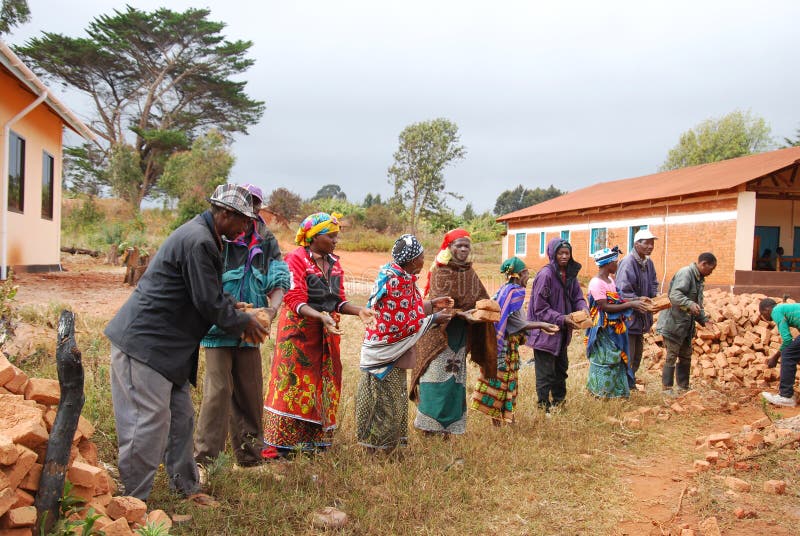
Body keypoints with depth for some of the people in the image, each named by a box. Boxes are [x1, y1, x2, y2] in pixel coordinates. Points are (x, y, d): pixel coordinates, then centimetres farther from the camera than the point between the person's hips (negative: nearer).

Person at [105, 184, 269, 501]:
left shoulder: (201, 236, 13)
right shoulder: (198, 241, -20)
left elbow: (209, 293, 23)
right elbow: (209, 302, -19)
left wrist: (235, 310, 13)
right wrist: (243, 323, -5)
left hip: (164, 344, 11)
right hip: (144, 343, -11)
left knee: (181, 418, 16)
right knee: (151, 422, -4)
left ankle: (186, 488, 27)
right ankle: (134, 502, 9)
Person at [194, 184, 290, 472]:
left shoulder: (266, 242, 4)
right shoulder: (217, 239, -10)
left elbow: (279, 281, -3)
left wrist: (273, 308, -24)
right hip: (219, 330, -5)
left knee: (250, 394, 13)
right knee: (217, 392, -9)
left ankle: (249, 457, 27)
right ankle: (203, 459, 3)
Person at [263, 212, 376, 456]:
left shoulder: (333, 263, 10)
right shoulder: (296, 259, -10)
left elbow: (338, 301, 9)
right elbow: (295, 301, -18)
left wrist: (358, 310, -10)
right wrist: (321, 317, -32)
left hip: (326, 332, 7)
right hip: (299, 330, -7)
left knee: (324, 385, 9)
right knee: (291, 382, -4)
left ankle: (314, 440, 20)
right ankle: (276, 445, 5)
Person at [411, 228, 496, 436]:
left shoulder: (469, 273, 11)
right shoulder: (439, 271, -6)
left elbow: (482, 298, 11)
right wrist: (463, 313, -27)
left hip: (460, 333, 6)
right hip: (439, 331, -5)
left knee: (455, 378, 7)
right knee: (437, 374, -6)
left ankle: (447, 424, 15)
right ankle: (429, 423, 2)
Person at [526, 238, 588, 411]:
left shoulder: (570, 274, 5)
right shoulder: (545, 275, -19)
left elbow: (577, 297, 7)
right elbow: (540, 308, -19)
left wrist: (584, 309, -14)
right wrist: (562, 319, -24)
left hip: (561, 332, 8)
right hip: (545, 332, -8)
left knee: (561, 368, 22)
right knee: (546, 374, 1)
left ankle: (559, 402, 40)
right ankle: (544, 408, 15)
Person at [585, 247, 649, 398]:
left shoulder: (610, 280, 10)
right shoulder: (596, 283, -19)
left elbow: (617, 301, 11)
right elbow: (605, 307, -23)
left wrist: (636, 301, 0)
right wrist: (630, 304, -22)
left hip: (614, 329, 9)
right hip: (603, 330, -9)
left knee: (617, 360, 14)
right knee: (604, 362, 0)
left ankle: (616, 392, 25)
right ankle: (600, 394, 13)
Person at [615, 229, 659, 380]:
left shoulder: (648, 262, 6)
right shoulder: (628, 262, -20)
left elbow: (653, 283, 17)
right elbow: (623, 292, -24)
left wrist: (654, 298, -1)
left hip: (641, 316, 9)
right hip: (628, 316, -9)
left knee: (638, 352, 20)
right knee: (627, 355, -3)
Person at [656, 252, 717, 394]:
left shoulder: (699, 279, 15)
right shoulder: (685, 273, -16)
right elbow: (675, 295, -29)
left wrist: (704, 319, 11)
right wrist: (690, 304, -43)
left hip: (686, 325, 10)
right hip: (673, 323, -10)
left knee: (686, 356, 16)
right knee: (671, 357, -4)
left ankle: (683, 387, 27)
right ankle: (667, 389, 4)